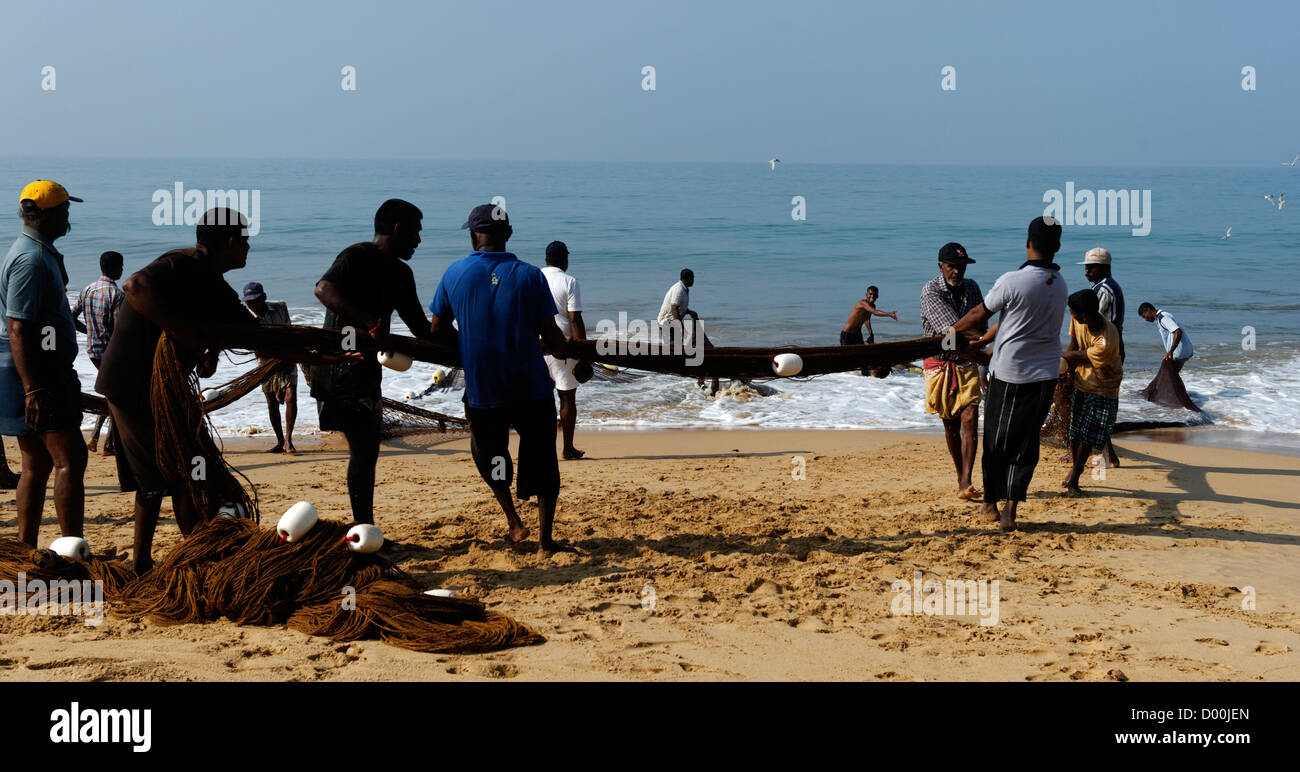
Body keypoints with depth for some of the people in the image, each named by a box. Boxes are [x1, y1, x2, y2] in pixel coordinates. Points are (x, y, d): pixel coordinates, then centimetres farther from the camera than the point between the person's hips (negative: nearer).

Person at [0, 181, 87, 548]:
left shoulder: (38, 253, 18)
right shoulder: (32, 259, -16)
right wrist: (33, 389, -26)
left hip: (41, 376, 11)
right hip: (36, 376, -11)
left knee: (37, 466, 11)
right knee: (70, 460, -10)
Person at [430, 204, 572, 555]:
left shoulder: (455, 273, -2)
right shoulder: (530, 276, -5)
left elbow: (438, 331, 4)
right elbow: (551, 336, -4)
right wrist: (567, 350, 18)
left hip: (481, 390, 1)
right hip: (531, 386, -1)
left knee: (489, 455, 24)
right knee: (541, 461, 10)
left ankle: (514, 523, 20)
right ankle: (545, 539, 10)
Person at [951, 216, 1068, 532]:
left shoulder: (1012, 281, -17)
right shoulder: (1059, 284, 3)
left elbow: (979, 314, -2)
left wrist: (954, 330, 18)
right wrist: (984, 339, 25)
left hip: (1010, 373, -5)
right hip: (1046, 375, 5)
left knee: (996, 440, 11)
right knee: (1026, 443, 9)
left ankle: (991, 503, 24)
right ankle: (1010, 511, 4)